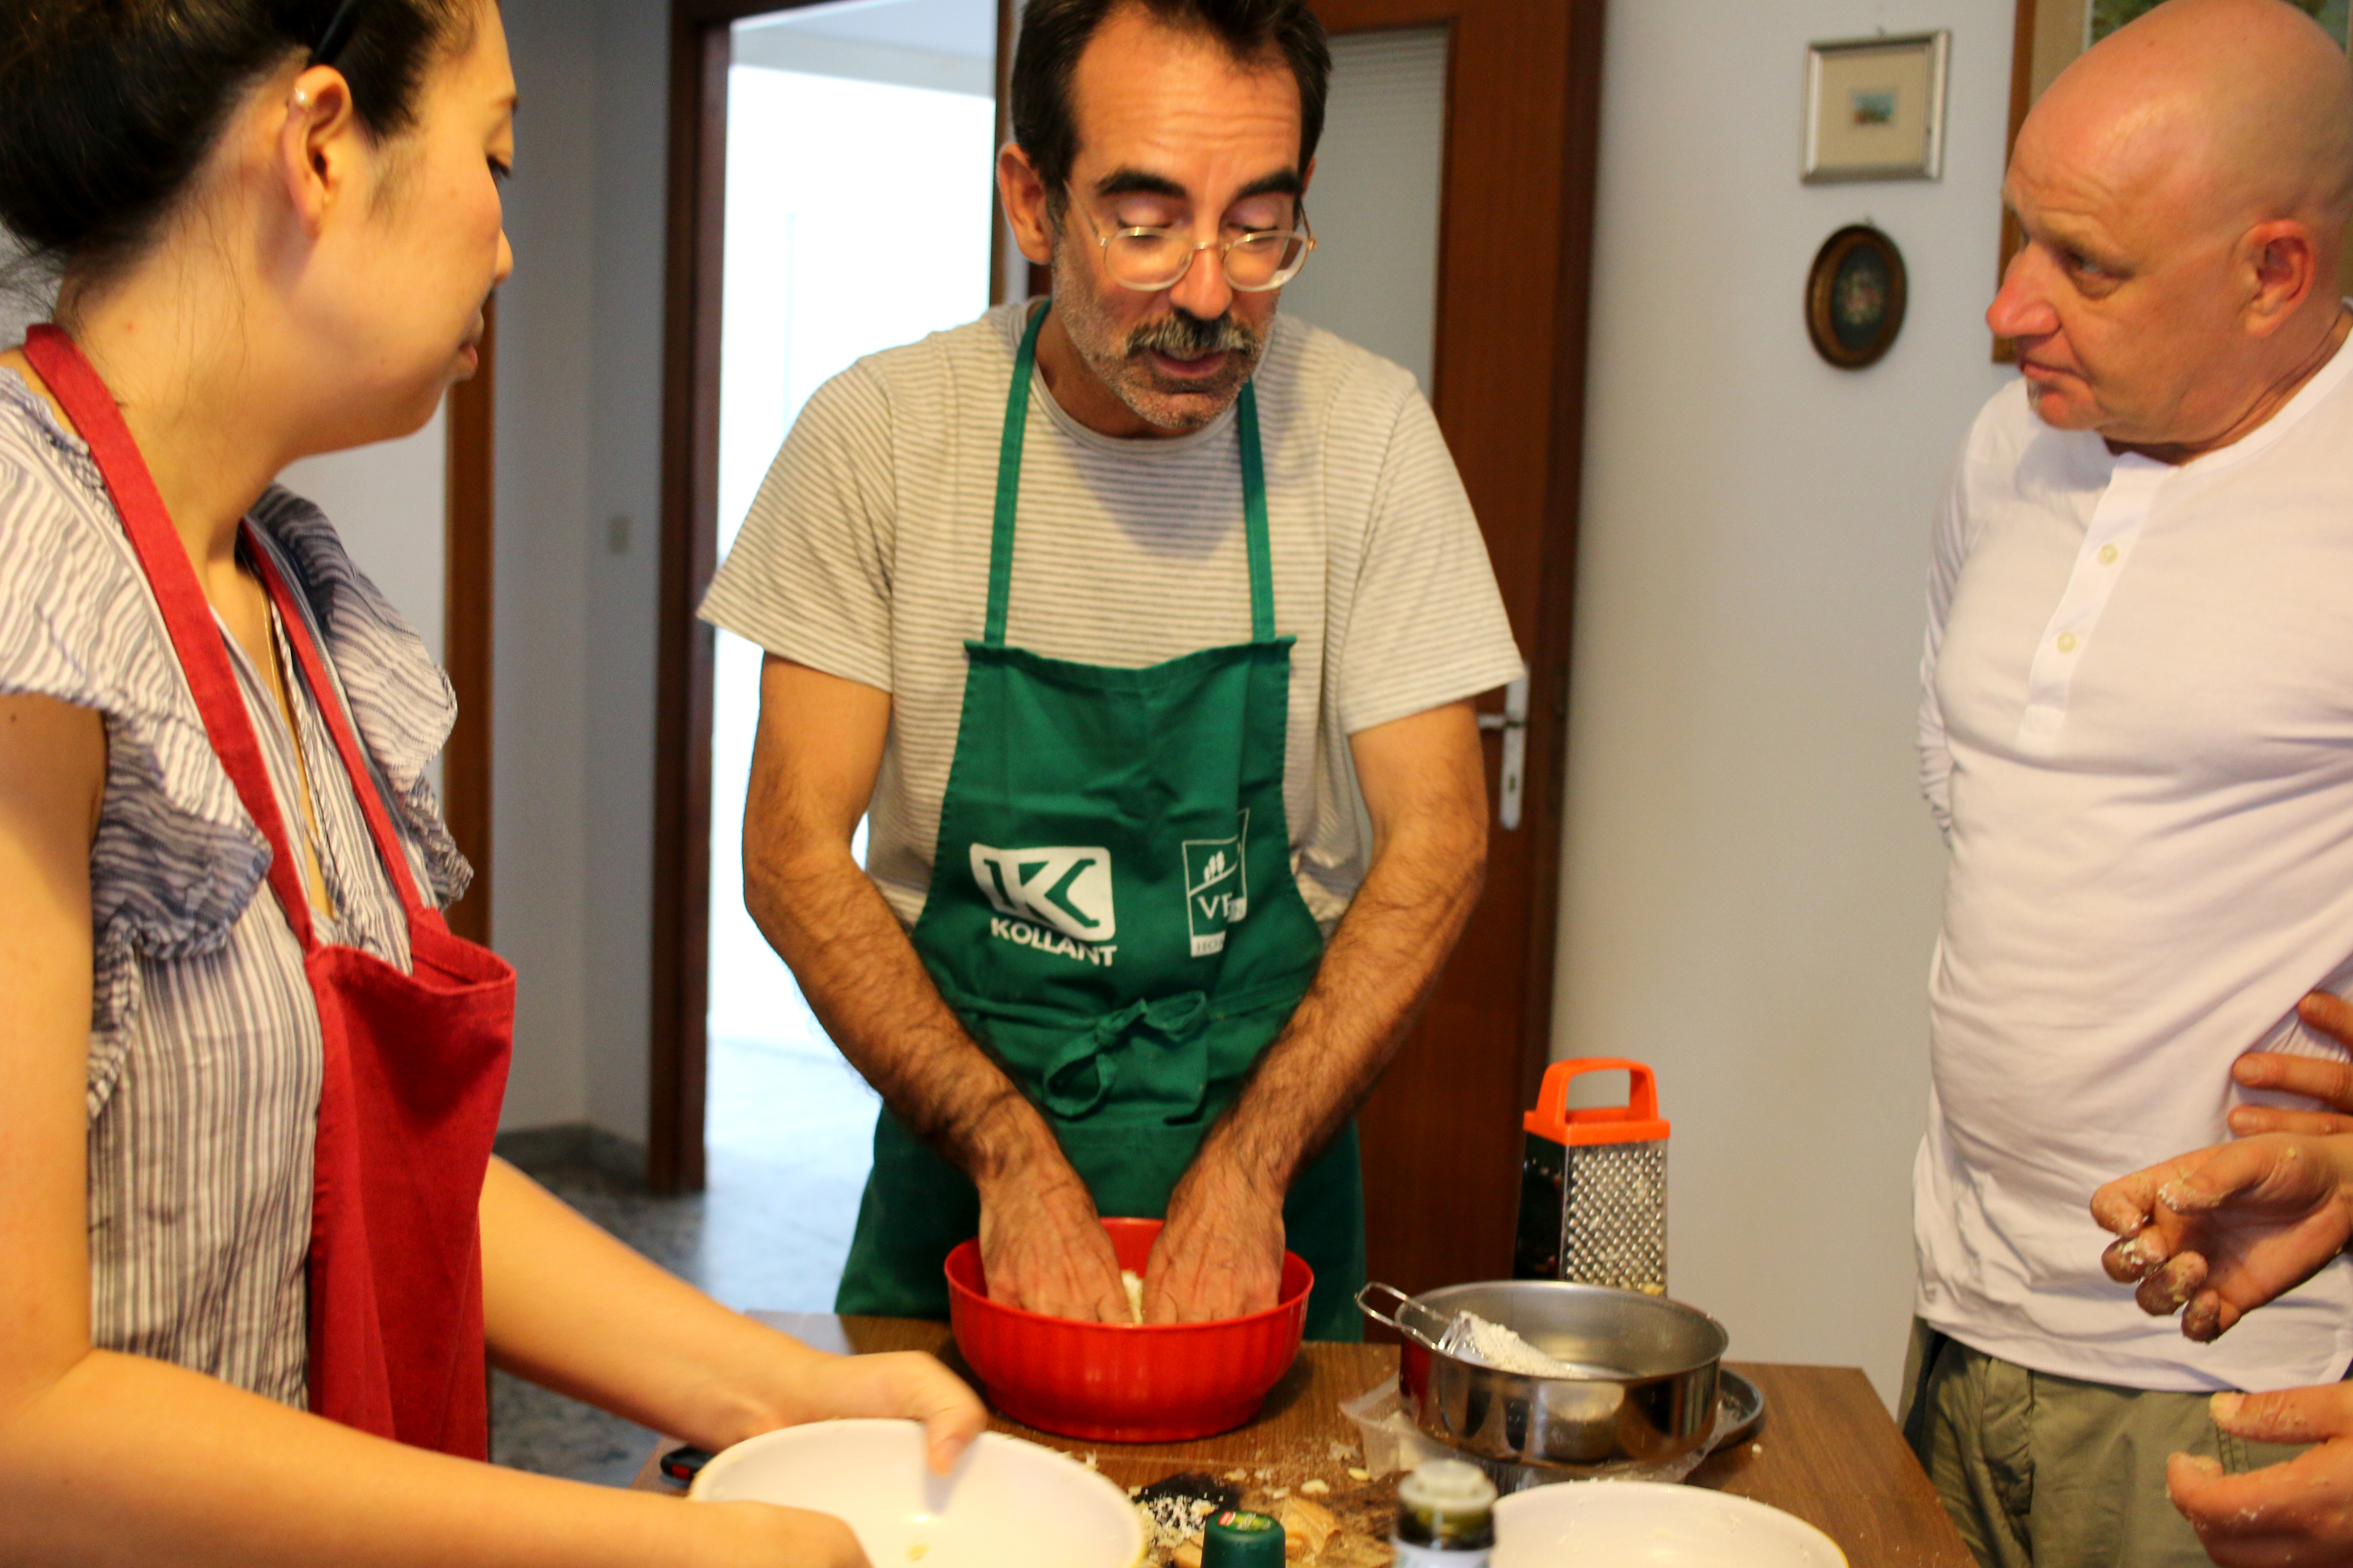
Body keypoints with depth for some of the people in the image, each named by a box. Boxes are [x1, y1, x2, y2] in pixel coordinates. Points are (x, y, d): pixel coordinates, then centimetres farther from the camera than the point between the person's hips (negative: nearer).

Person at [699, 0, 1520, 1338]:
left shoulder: (1365, 433, -11)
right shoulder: (879, 434, -12)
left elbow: (1436, 841, -9)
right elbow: (794, 850, -11)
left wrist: (1246, 1169, -19)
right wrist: (1013, 1160, -20)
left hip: (1272, 1137, 1)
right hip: (958, 1176, 0)